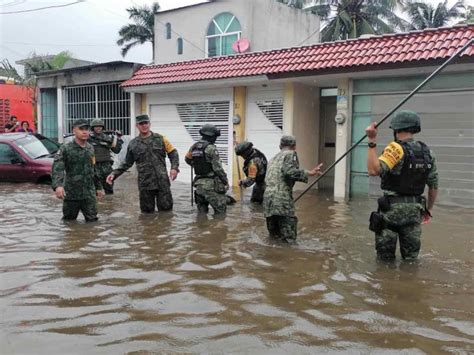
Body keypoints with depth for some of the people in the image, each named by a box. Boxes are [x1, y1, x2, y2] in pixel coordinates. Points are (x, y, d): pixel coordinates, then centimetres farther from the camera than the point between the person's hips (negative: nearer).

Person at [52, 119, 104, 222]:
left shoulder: (91, 149, 10)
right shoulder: (66, 148, -8)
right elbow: (57, 168, -22)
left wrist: (98, 187, 24)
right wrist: (57, 185, -39)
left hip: (89, 194, 3)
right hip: (71, 194, -3)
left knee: (92, 220, 1)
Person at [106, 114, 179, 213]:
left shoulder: (160, 139, 5)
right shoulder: (133, 144, 8)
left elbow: (173, 153, 7)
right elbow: (127, 163, 13)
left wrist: (174, 168, -8)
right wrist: (114, 173, 2)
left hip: (163, 182, -1)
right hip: (145, 183, 1)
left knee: (166, 207, 1)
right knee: (147, 210, 5)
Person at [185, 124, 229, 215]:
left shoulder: (193, 147, 7)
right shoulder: (211, 148, -13)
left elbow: (187, 159, 25)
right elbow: (218, 168, -14)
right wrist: (226, 181, -2)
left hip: (199, 184, 8)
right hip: (212, 184, -7)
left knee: (202, 212, 16)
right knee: (220, 211, -2)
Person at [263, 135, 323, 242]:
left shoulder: (274, 158, 25)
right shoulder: (290, 154, 3)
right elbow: (290, 171, -14)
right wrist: (309, 173, -9)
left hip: (268, 198, 7)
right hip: (282, 199, -7)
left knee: (274, 236, 15)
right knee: (289, 238, -4)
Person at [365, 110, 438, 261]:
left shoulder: (396, 148, -14)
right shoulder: (427, 152, 7)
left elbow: (374, 170, -28)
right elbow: (434, 185, 11)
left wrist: (372, 142, -25)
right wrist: (428, 209, 23)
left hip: (392, 207, -6)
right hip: (415, 208, 6)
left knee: (385, 257, 7)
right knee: (410, 257, 15)